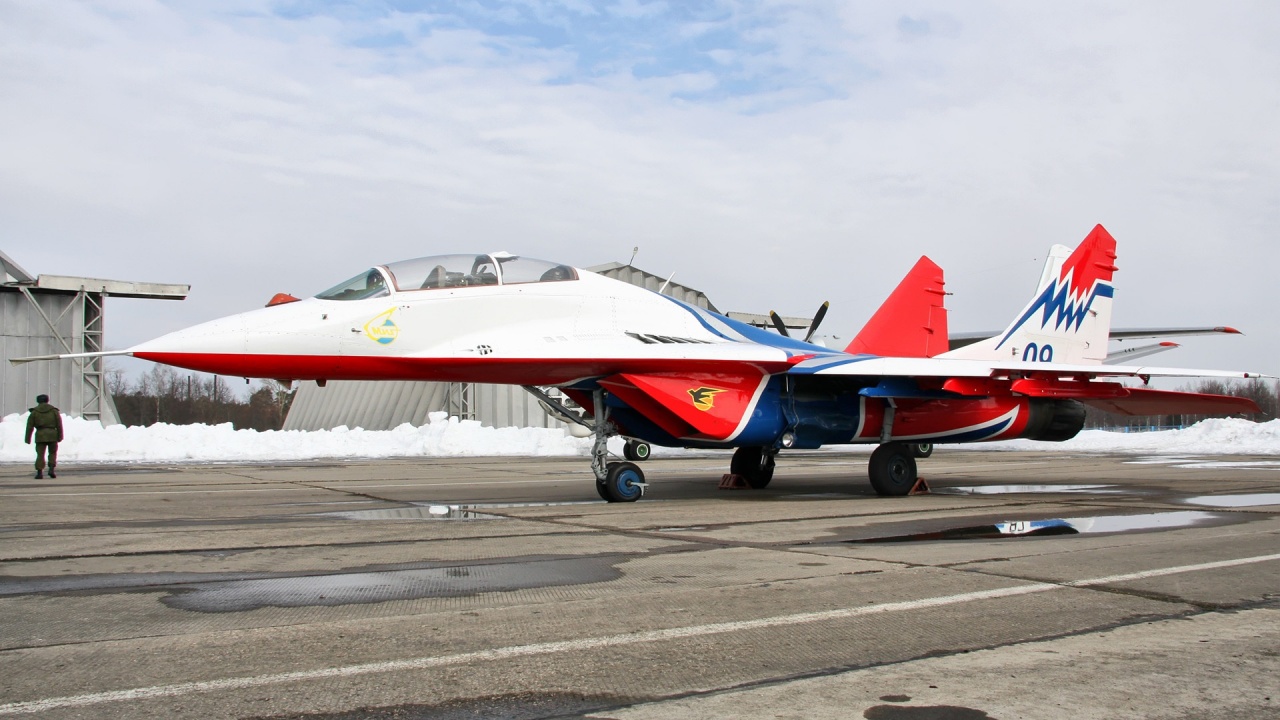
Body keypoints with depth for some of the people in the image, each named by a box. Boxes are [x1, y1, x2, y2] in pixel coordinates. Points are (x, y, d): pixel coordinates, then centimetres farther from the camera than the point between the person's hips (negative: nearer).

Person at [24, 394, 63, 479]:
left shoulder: (34, 412, 7)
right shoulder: (54, 411, 7)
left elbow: (30, 426, 4)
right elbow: (59, 425, 3)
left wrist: (28, 439, 7)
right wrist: (60, 436, 6)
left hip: (40, 435, 0)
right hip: (52, 435, 0)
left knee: (40, 454, 2)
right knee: (53, 453, 12)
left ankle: (39, 472, -6)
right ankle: (51, 469, -3)